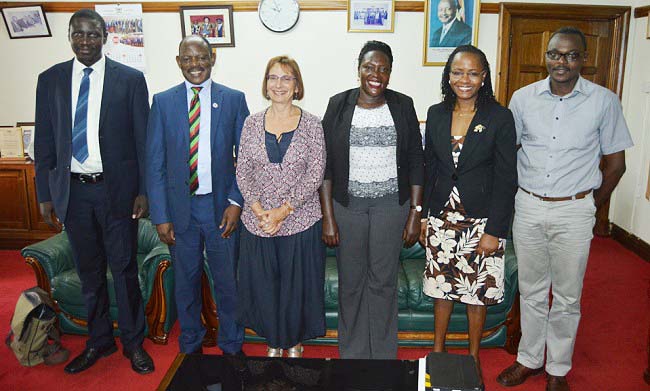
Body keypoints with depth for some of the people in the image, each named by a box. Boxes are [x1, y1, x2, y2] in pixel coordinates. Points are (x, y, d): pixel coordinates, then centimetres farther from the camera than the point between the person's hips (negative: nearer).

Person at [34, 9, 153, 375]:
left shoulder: (130, 79, -2)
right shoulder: (50, 80, 7)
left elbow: (143, 139, -3)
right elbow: (44, 141, 8)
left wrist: (144, 191, -7)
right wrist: (46, 195, 6)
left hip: (117, 189, -3)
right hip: (72, 190, 3)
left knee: (125, 269, 6)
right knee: (89, 272, 14)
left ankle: (133, 342, 24)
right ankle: (100, 340, 32)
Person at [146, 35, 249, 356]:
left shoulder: (234, 99, 0)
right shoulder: (163, 102, 2)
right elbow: (155, 163, 1)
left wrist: (236, 201, -9)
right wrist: (160, 216, -4)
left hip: (221, 206, -1)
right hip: (181, 207, 1)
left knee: (227, 279, 9)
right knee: (186, 280, 14)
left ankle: (232, 346, 30)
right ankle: (190, 346, 34)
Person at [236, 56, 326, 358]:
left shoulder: (311, 124, -3)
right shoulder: (252, 123, 4)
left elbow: (316, 174, -8)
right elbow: (242, 172, 1)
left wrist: (283, 210, -15)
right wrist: (259, 210, -12)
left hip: (300, 221, -2)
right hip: (257, 221, 2)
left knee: (298, 285, 9)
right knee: (263, 285, 11)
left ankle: (295, 341, 33)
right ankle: (274, 341, 35)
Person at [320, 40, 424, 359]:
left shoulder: (403, 106, 0)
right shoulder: (339, 105, -2)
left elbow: (415, 162, 3)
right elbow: (326, 164, -2)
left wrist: (415, 213, -1)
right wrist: (328, 217, -6)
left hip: (391, 204, 0)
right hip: (347, 204, 0)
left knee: (383, 281, 9)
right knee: (350, 282, 9)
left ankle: (383, 355, 27)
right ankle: (352, 354, 28)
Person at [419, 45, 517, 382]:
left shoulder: (500, 117, -8)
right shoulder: (436, 114, 3)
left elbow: (506, 179, -9)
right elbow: (428, 168, 9)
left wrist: (495, 230, -12)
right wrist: (423, 216, 7)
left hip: (481, 220, -3)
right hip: (442, 217, 3)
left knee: (478, 291, 8)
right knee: (441, 286, 13)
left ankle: (473, 357, 29)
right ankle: (438, 348, 33)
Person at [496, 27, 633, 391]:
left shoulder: (604, 101, -5)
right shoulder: (523, 97, 0)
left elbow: (615, 162, 3)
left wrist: (591, 207, 3)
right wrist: (514, 196, 6)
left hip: (574, 212, -1)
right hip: (528, 207, 2)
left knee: (567, 297, 10)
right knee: (532, 291, 15)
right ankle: (530, 358, 33)